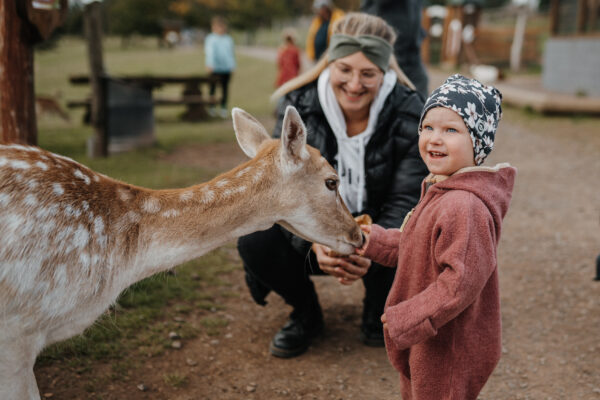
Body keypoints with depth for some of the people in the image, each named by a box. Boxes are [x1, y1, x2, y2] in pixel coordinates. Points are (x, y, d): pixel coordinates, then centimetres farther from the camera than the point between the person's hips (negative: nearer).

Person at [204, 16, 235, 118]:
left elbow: (231, 53, 17)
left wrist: (232, 66, 10)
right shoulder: (210, 39, -1)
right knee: (213, 87, 5)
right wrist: (209, 65, -19)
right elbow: (209, 52, -10)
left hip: (227, 68, 3)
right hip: (215, 68, -3)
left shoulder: (228, 39, 12)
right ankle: (211, 108, 15)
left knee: (225, 88, 4)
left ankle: (223, 108, 11)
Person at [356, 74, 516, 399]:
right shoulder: (440, 190, 4)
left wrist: (406, 320, -26)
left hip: (450, 351, -10)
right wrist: (375, 241, 9)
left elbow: (462, 281, -32)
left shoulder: (464, 207, -31)